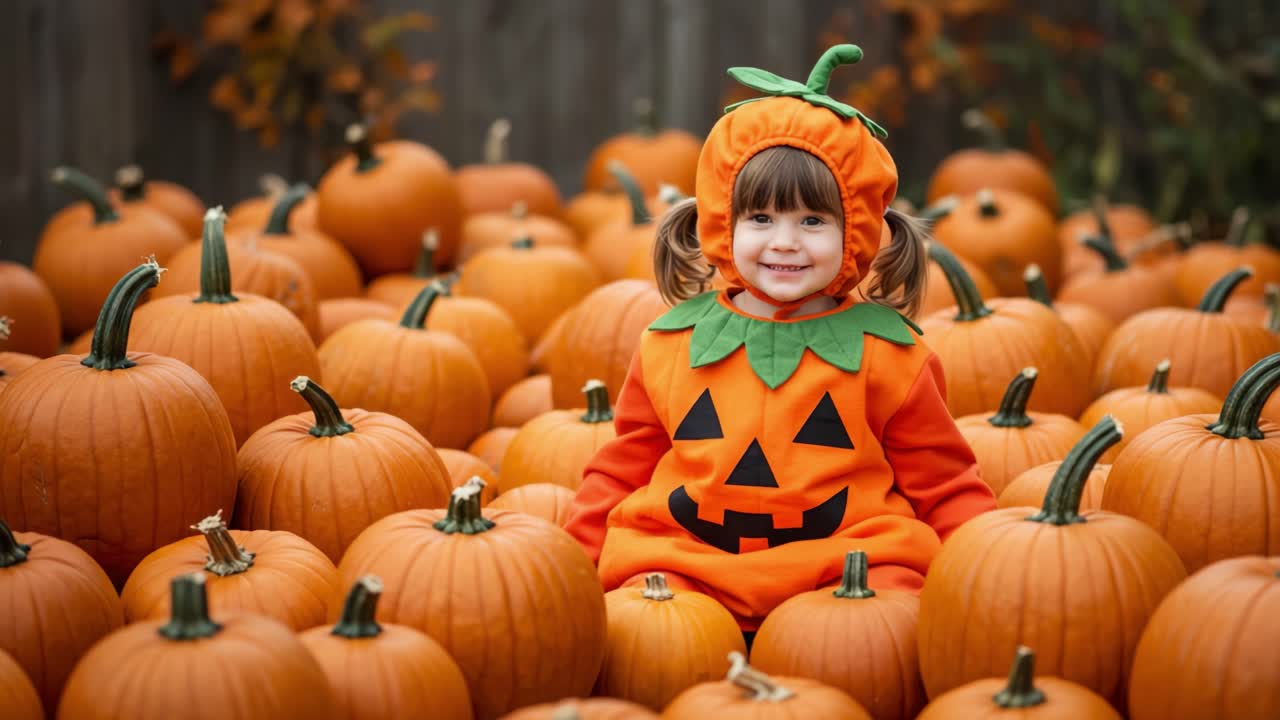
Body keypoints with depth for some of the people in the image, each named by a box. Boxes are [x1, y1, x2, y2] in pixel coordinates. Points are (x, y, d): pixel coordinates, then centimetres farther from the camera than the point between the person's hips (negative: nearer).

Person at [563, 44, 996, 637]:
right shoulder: (671, 344, 11)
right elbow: (619, 473, 19)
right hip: (684, 562, 1)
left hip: (847, 567, -1)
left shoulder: (886, 354, 6)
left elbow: (944, 487, 11)